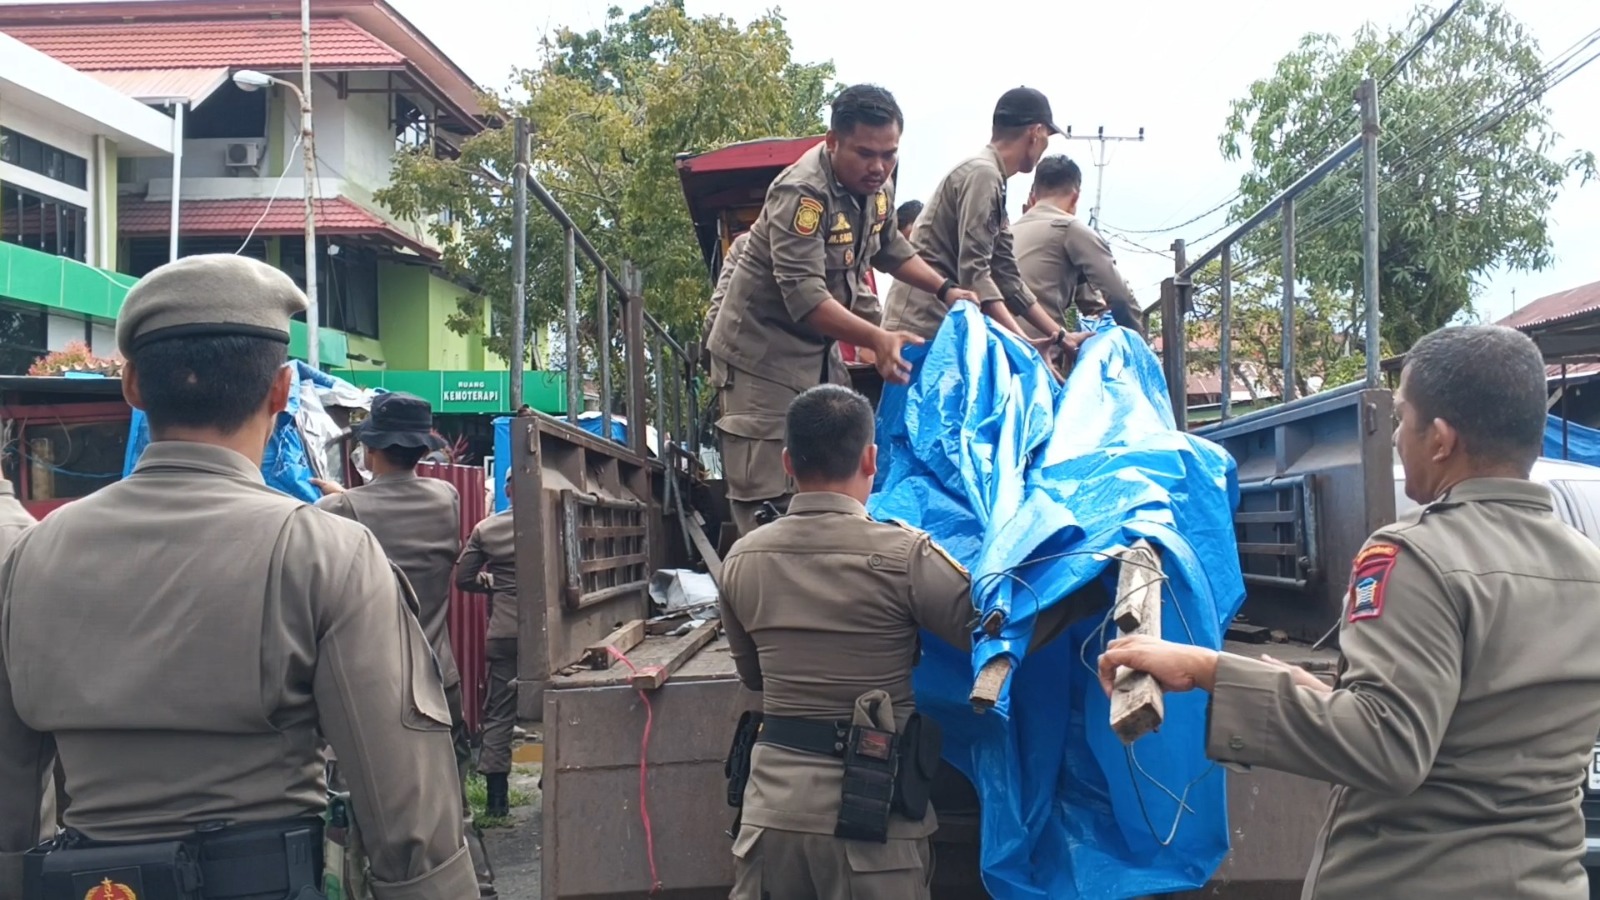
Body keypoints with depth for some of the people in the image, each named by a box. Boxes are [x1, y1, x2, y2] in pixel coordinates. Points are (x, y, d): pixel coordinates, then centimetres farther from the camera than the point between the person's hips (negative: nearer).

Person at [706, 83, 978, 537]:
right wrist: (876, 339, -43)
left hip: (821, 349, 9)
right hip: (763, 352, -8)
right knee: (768, 501, -10)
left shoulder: (878, 185, 2)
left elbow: (891, 248, 22)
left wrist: (945, 289, 12)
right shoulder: (802, 193, -25)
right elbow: (804, 295, -34)